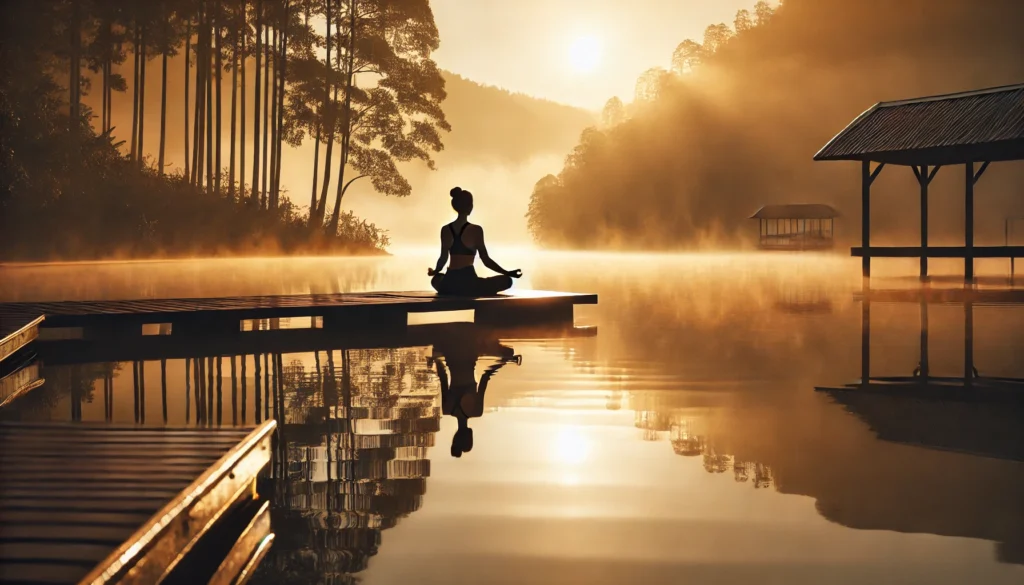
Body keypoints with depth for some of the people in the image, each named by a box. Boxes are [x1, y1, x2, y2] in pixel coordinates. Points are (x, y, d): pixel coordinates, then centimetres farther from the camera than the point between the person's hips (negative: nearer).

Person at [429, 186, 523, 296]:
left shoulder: (445, 230, 4)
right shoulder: (476, 230, -7)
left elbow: (443, 258, 9)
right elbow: (486, 260, -6)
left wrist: (435, 271, 30)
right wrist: (508, 273, 3)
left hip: (448, 285, 4)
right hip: (468, 284, -4)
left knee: (435, 279, 40)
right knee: (507, 280, 8)